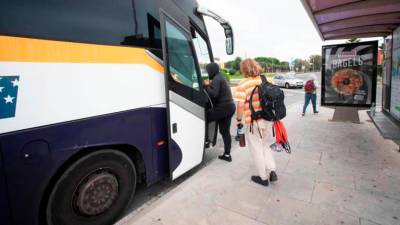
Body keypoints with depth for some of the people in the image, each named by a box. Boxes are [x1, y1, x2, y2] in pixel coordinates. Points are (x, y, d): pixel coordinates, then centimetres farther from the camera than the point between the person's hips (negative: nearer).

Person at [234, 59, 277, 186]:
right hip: (268, 120, 6)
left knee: (257, 149, 10)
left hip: (253, 122, -6)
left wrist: (239, 119, -5)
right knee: (265, 146, 25)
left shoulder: (243, 84, -13)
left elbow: (240, 105, -20)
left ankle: (263, 178, 20)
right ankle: (272, 171, 19)